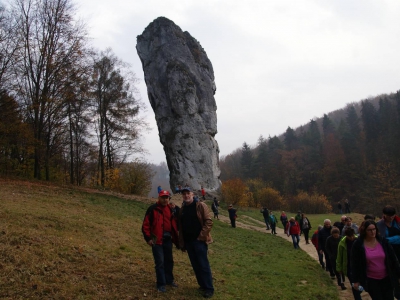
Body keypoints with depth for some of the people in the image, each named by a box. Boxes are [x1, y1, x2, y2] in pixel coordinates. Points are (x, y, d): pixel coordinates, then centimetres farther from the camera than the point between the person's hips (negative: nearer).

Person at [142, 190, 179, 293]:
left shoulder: (171, 208, 7)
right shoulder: (152, 209, -8)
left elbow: (177, 221, 3)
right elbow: (145, 225, -7)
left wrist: (175, 210, -8)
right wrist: (148, 238, -11)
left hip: (168, 239, 5)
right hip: (157, 240, -5)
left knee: (169, 260, 16)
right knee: (160, 262, -3)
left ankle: (169, 280, 32)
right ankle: (161, 284, 8)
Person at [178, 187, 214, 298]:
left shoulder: (200, 206, -6)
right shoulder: (182, 209, 12)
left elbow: (208, 222, -12)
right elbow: (180, 226, 14)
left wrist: (202, 236, -17)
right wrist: (182, 242, 9)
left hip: (199, 240, -6)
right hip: (188, 241, 6)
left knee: (203, 264, -5)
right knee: (195, 265, 11)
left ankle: (209, 289, 2)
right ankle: (202, 285, 23)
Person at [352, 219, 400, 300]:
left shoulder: (383, 241, -5)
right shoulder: (358, 244, -11)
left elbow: (393, 259, 1)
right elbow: (355, 264, -5)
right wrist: (356, 280, -4)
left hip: (386, 279, 2)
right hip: (371, 280, -2)